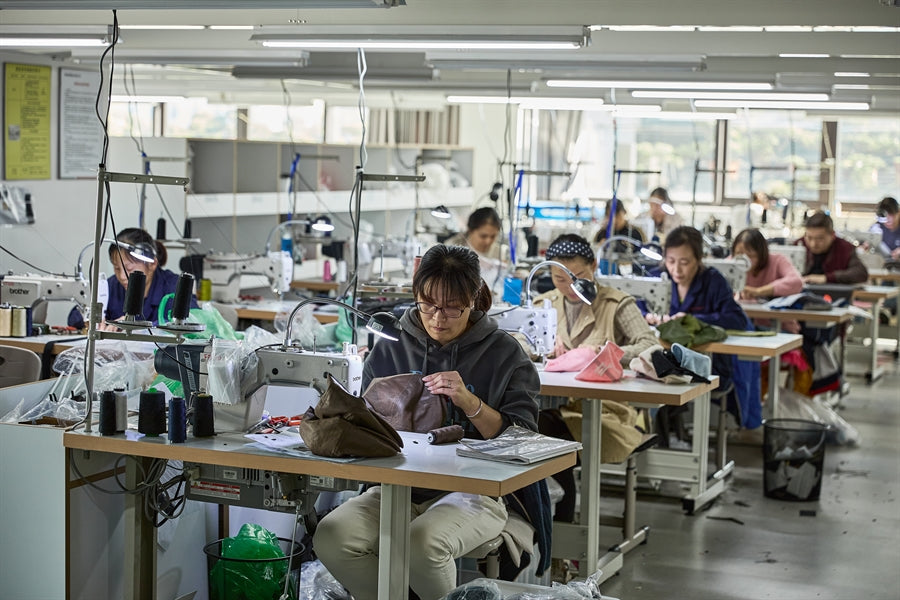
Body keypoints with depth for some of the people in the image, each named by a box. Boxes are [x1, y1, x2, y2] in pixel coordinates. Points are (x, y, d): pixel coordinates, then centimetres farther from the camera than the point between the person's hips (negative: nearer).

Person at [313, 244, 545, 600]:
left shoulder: (504, 353, 2)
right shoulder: (389, 350, 10)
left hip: (473, 491, -3)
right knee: (331, 537, -24)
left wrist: (470, 403, -19)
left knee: (421, 543, -34)